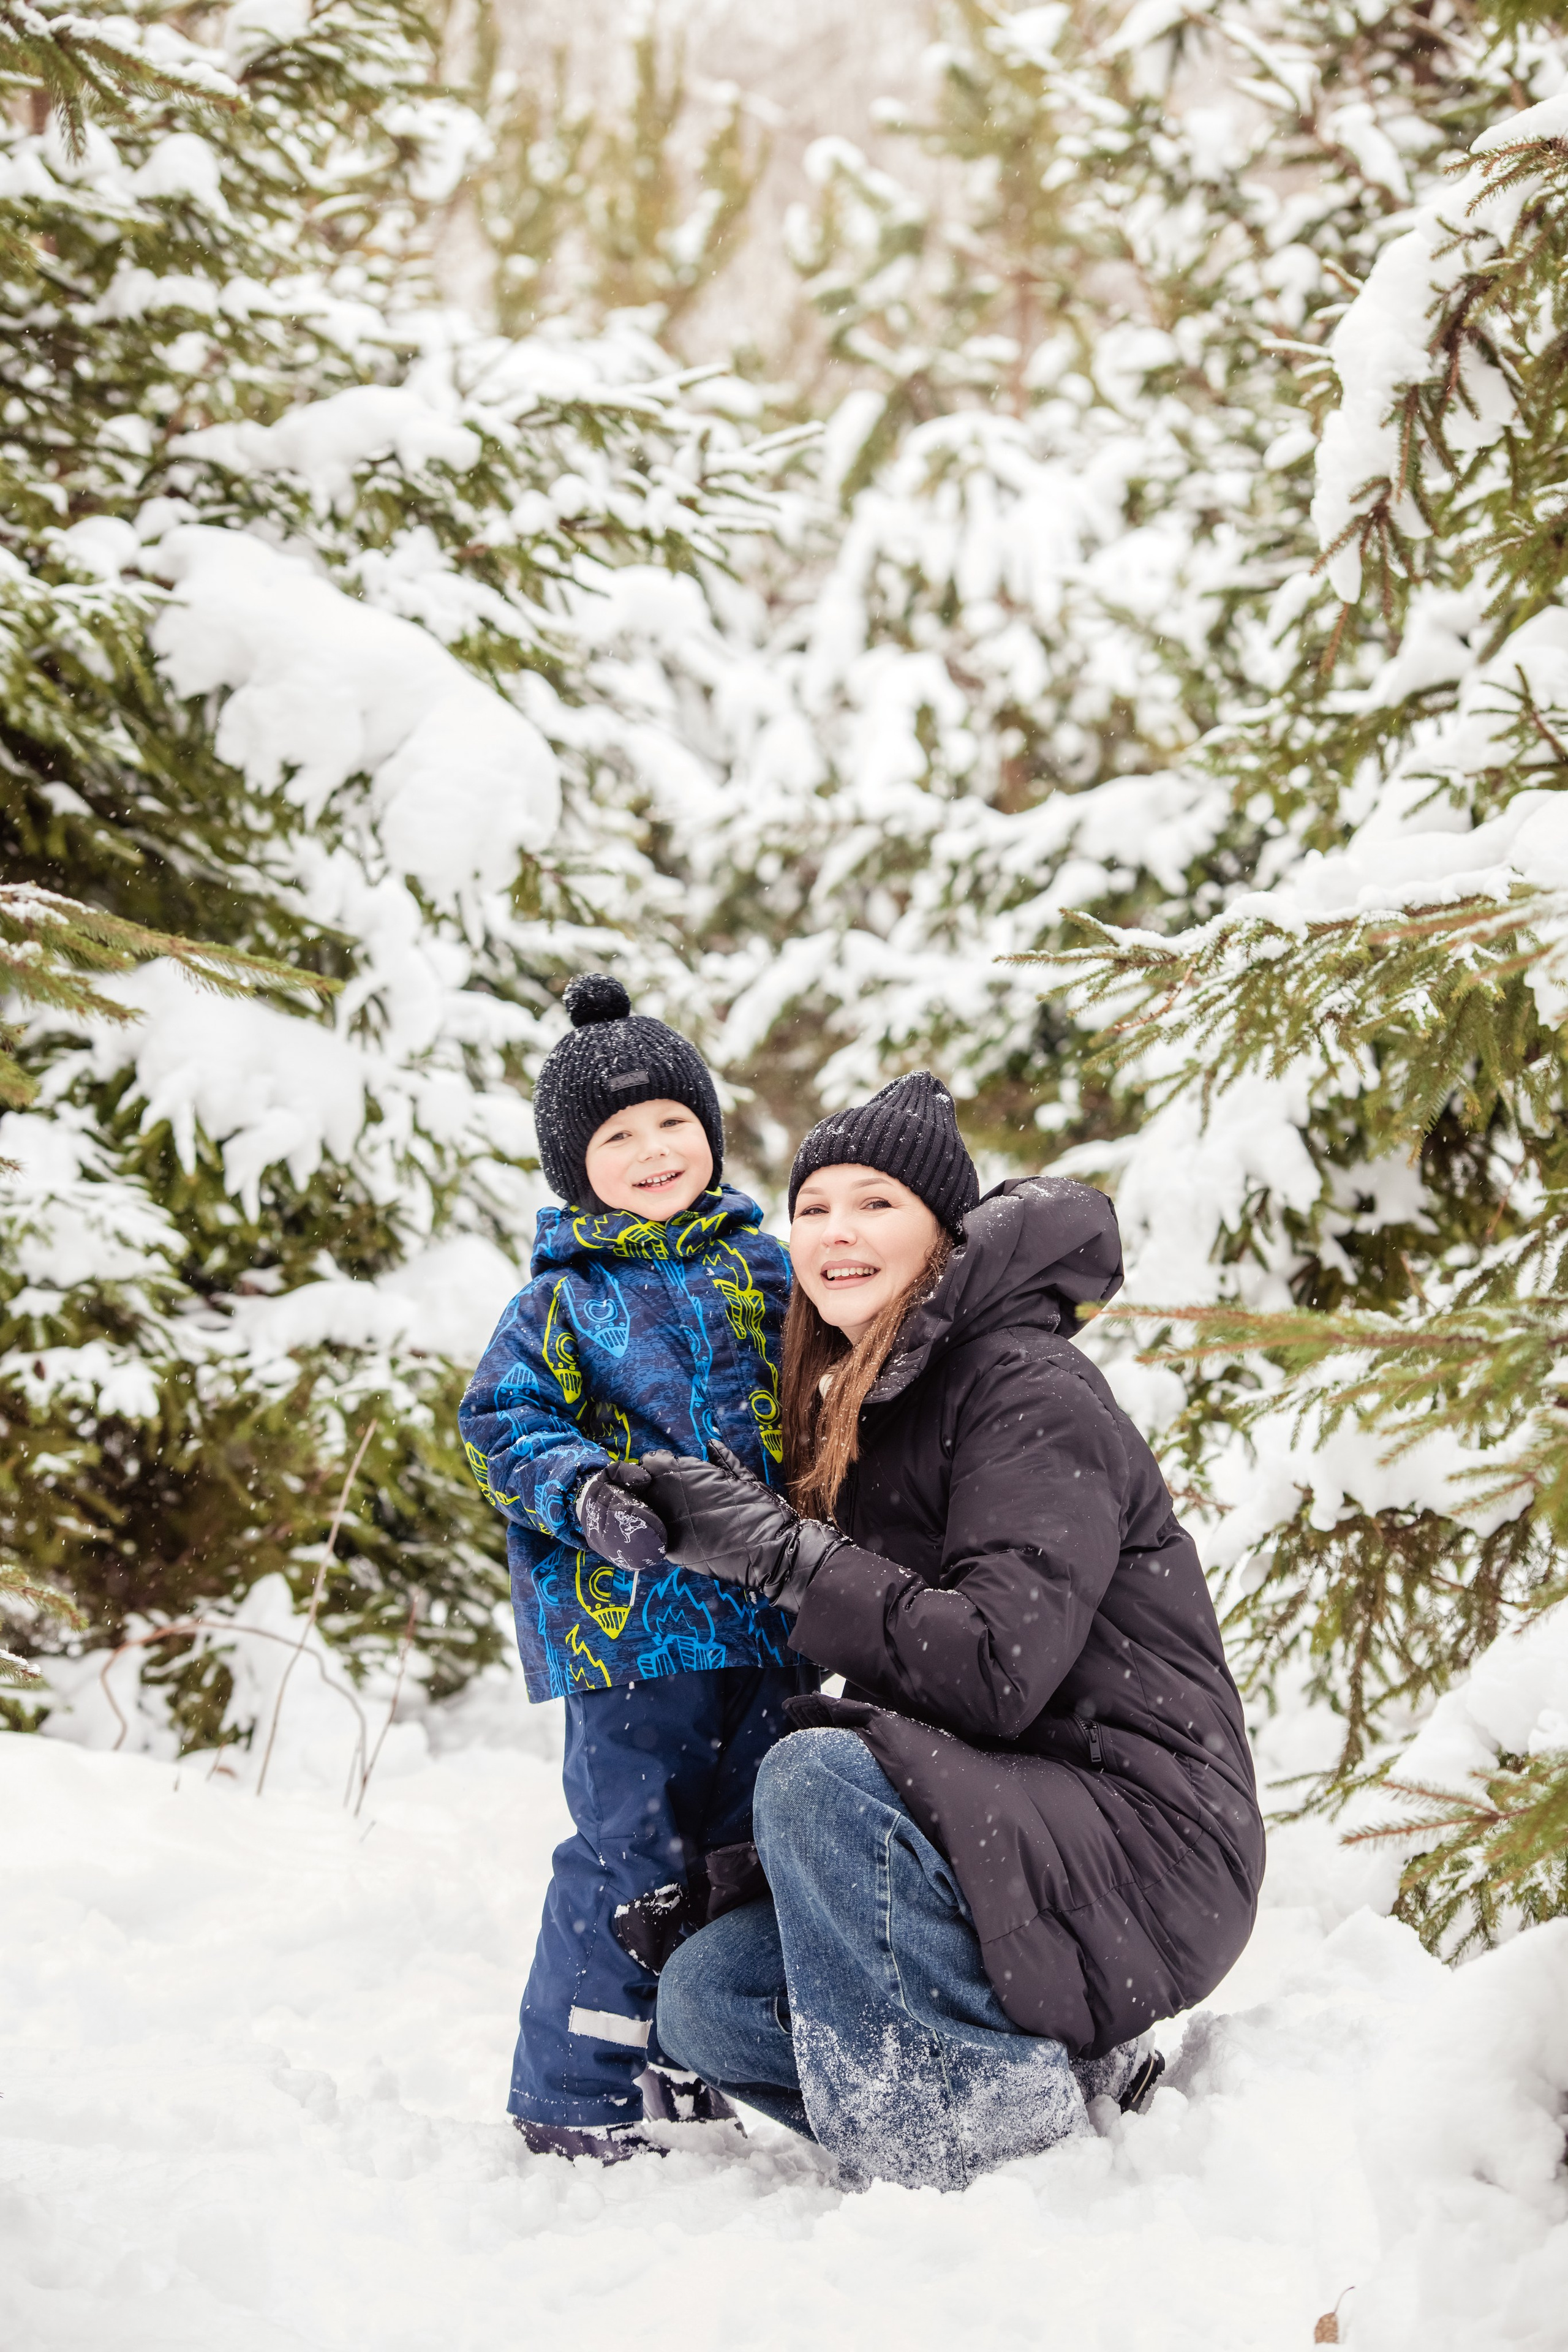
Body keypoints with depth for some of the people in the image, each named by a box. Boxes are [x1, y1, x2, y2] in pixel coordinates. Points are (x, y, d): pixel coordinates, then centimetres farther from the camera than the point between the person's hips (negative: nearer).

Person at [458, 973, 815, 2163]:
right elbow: (501, 1420, -5)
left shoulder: (759, 1265, 11)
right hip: (632, 1620, -5)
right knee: (632, 1855, -6)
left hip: (765, 1617, 5)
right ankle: (581, 2091, 4)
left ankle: (697, 2067, 26)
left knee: (746, 1849, 12)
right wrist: (586, 1496, -22)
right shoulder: (564, 1298, -1)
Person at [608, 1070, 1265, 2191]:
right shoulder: (861, 1411, 14)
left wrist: (775, 1548, -21)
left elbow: (997, 1668, -25)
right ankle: (1071, 2061, 3)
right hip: (993, 1837, 9)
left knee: (817, 1774, -30)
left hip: (1147, 1839, -9)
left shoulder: (1032, 1392, -13)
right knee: (705, 1996, -3)